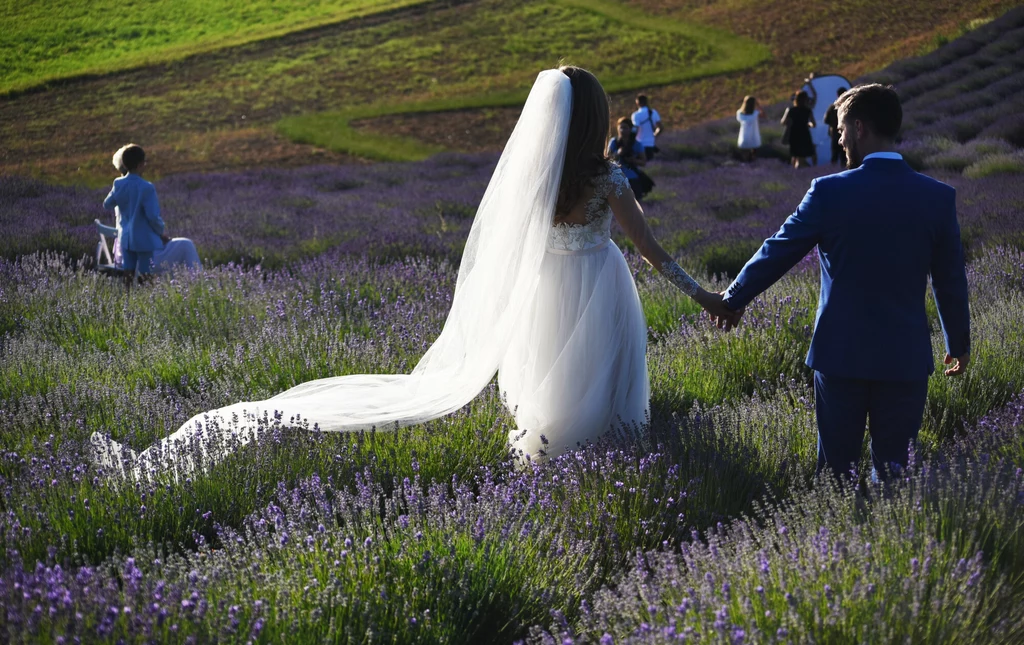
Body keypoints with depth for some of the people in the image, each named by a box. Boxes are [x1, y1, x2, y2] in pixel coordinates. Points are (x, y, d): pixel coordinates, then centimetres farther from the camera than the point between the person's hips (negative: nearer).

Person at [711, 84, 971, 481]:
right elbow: (951, 281, 5)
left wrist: (734, 298, 16)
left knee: (836, 464, 9)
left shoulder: (829, 192, -9)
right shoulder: (938, 197, -3)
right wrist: (959, 343, 19)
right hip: (905, 356, 2)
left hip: (841, 353, -1)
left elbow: (777, 253, 1)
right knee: (893, 467, 8)